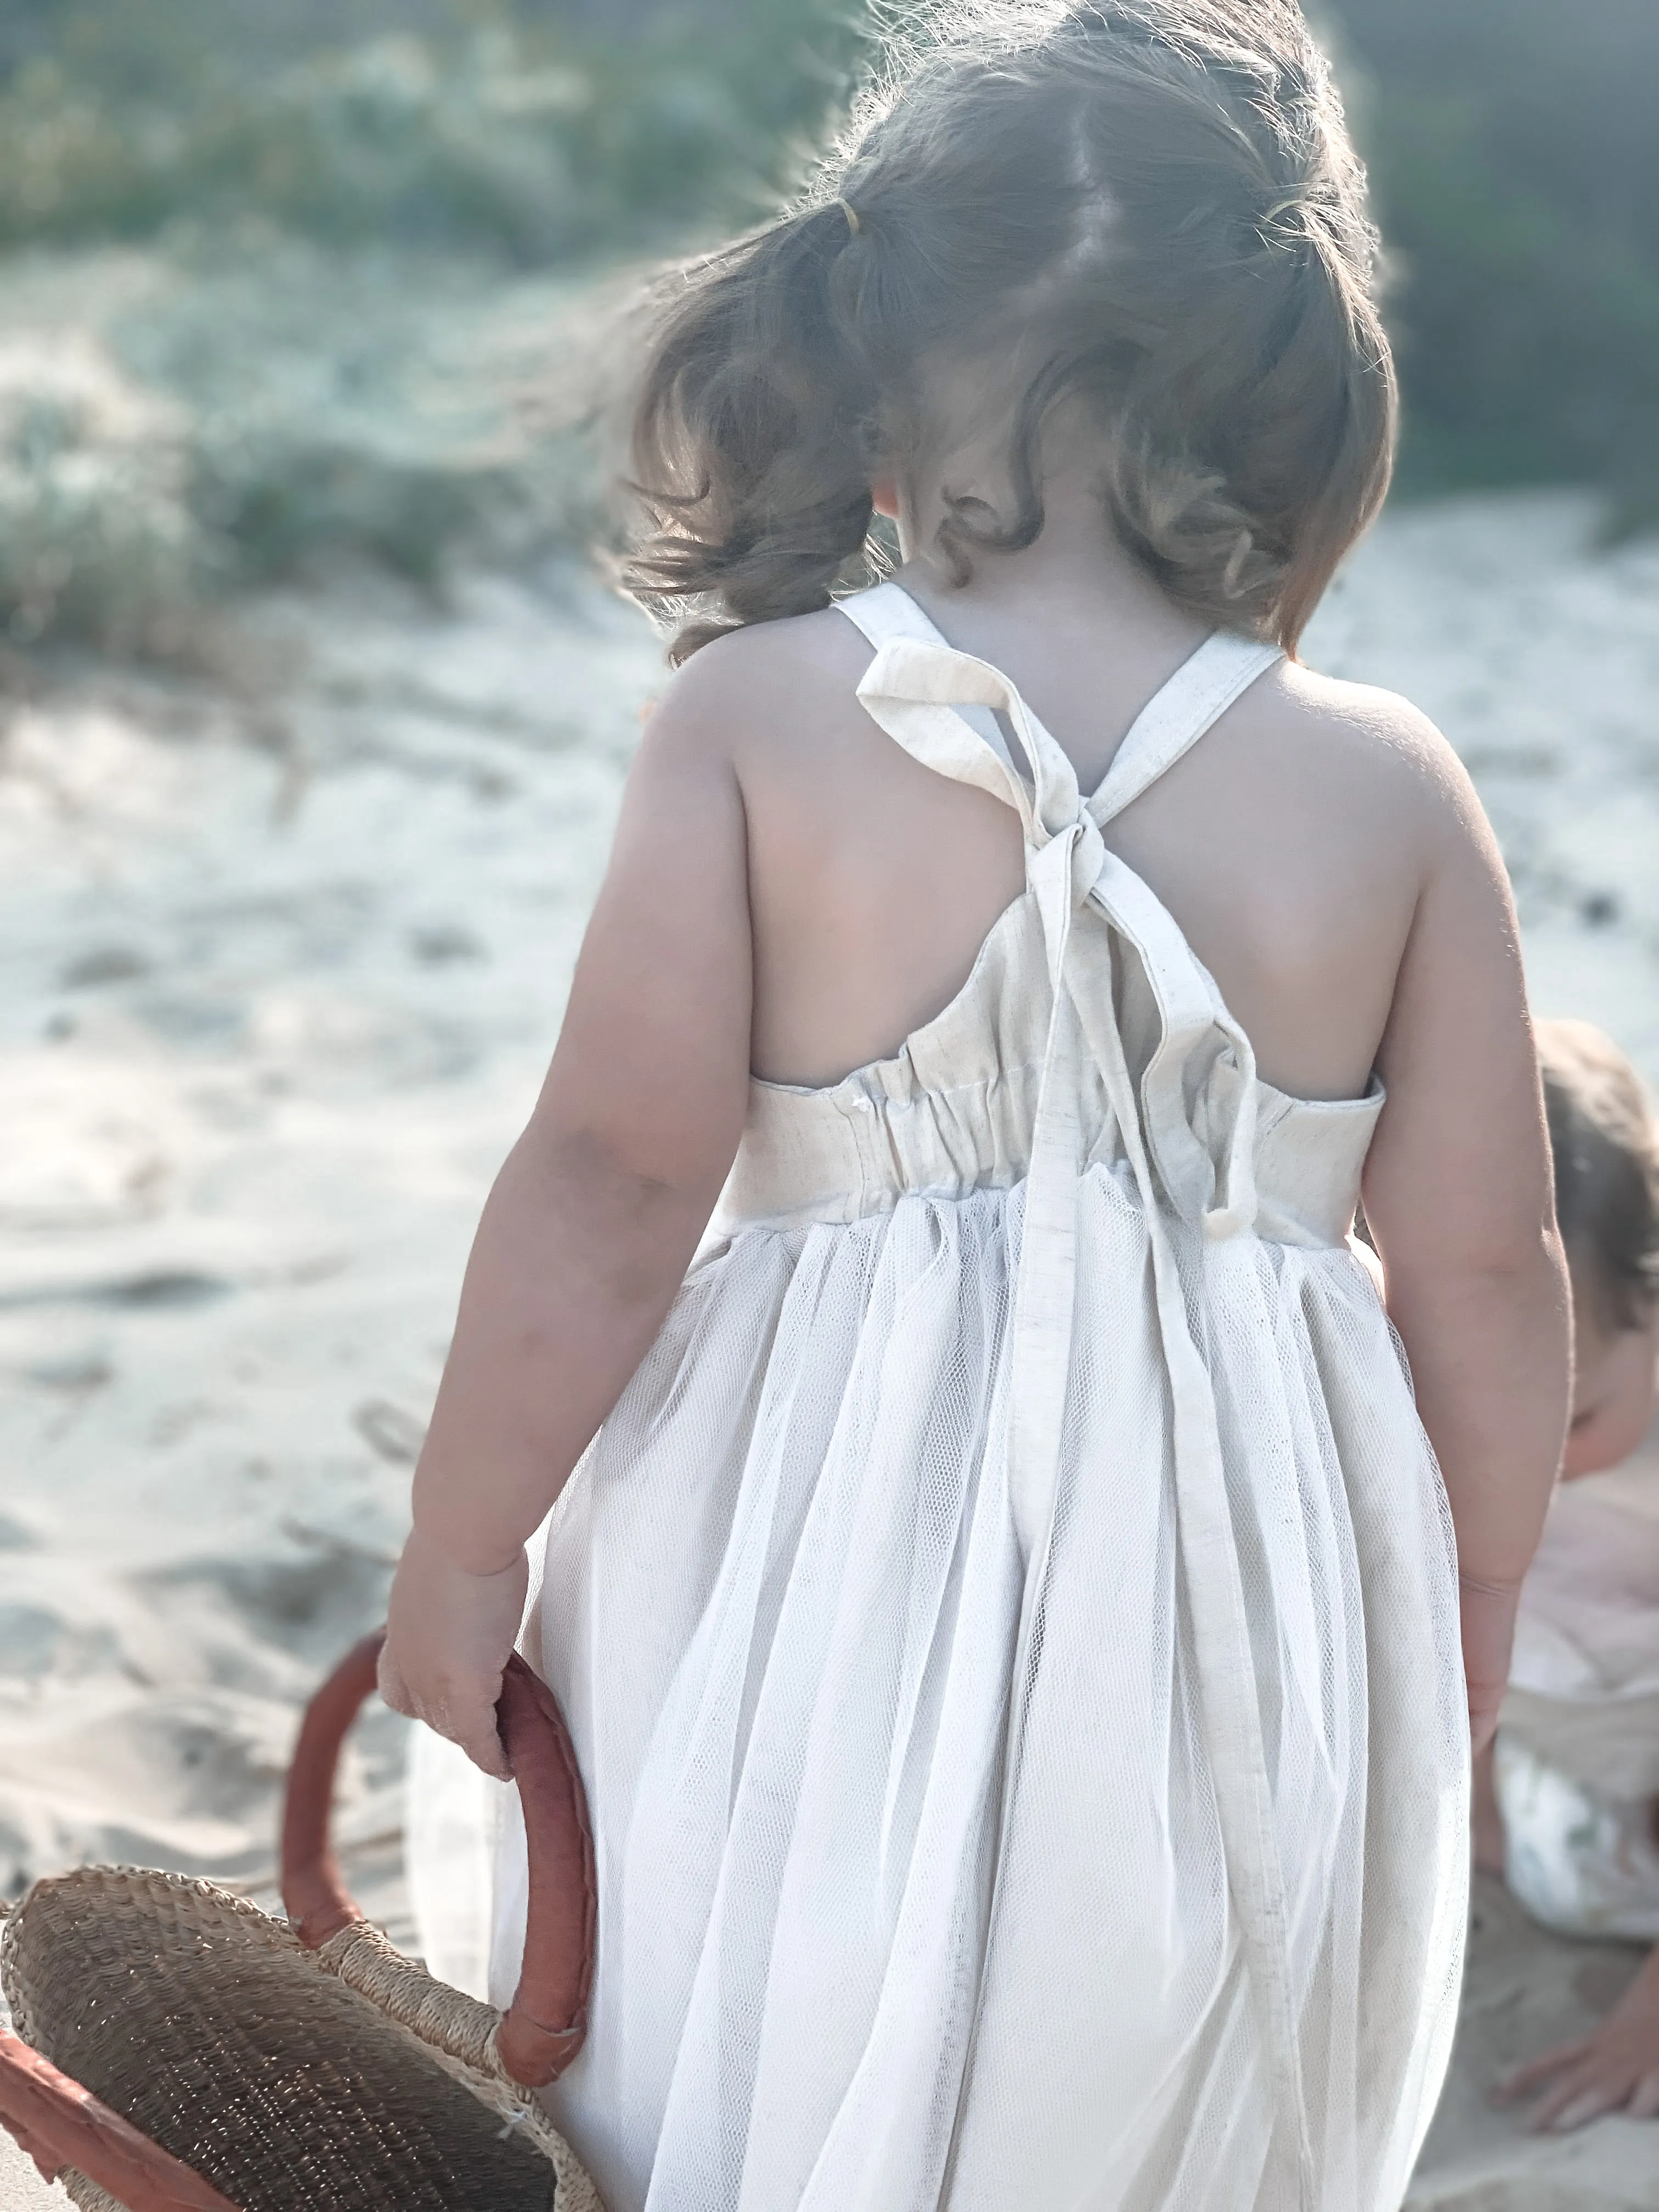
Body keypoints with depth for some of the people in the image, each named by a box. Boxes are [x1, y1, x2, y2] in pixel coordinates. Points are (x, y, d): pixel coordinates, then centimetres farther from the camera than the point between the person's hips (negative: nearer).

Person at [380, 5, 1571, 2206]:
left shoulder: (751, 719, -12)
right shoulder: (1391, 788, -7)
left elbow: (608, 1181, -13)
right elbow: (1482, 1260, -3)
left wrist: (464, 1541, 0)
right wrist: (1474, 1588, 14)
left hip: (819, 1595, -1)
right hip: (1246, 1636, 2)